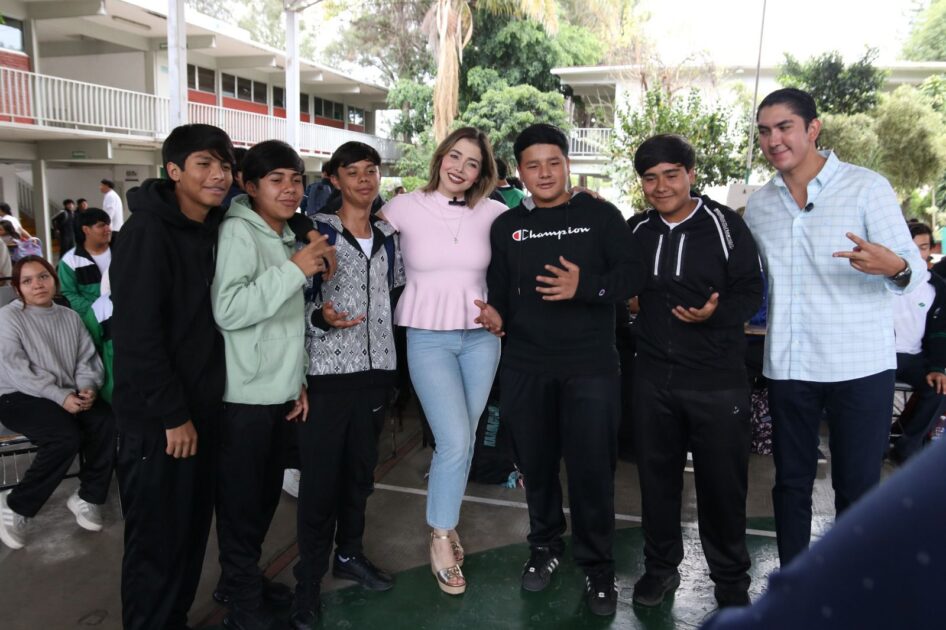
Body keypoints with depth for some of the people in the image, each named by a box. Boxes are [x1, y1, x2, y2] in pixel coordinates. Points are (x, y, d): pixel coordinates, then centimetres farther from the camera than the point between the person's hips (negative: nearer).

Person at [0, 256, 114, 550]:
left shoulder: (70, 317, 11)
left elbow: (87, 359, 7)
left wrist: (87, 388, -15)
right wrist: (61, 397, -24)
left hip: (69, 396, 5)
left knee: (107, 423, -23)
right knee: (67, 436, -31)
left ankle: (87, 497, -4)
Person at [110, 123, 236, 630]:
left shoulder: (213, 231, 9)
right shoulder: (147, 231, -15)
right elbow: (136, 334, -20)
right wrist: (173, 415, -17)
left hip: (201, 411, 7)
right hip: (156, 421, -7)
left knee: (192, 532, 17)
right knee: (156, 542, 6)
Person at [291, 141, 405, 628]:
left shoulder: (388, 236, 10)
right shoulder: (315, 231, -6)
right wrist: (320, 318, -27)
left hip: (376, 366, 5)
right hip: (327, 369, -5)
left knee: (361, 465, 15)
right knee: (321, 474, -1)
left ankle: (350, 553, 34)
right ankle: (309, 579, 13)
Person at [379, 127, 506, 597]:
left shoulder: (491, 213, 1)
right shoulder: (405, 207, -5)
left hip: (480, 337, 3)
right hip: (428, 338, -3)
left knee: (463, 439, 11)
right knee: (455, 441, -11)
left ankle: (443, 521, 33)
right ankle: (441, 538, 12)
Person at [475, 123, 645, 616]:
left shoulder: (600, 215, 0)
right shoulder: (506, 226, 10)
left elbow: (632, 275, -7)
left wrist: (585, 287, -23)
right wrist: (497, 315, -6)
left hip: (590, 366, -3)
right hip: (525, 367, 3)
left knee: (592, 469, 1)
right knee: (536, 464, 14)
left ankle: (597, 565, 22)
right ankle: (545, 546, 37)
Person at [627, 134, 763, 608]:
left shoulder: (723, 224, -5)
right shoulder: (636, 230, 7)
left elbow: (751, 291, -6)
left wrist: (716, 314, -23)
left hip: (718, 381, -3)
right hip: (653, 378, 4)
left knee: (722, 483, 8)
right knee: (656, 477, 14)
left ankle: (731, 579, 29)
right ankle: (660, 566, 34)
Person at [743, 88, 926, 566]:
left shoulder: (867, 187, -5)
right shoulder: (758, 205, 7)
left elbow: (914, 270, -9)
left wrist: (894, 267, -31)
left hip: (860, 365, -3)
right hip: (787, 366, 4)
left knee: (858, 487, 5)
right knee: (791, 481, 13)